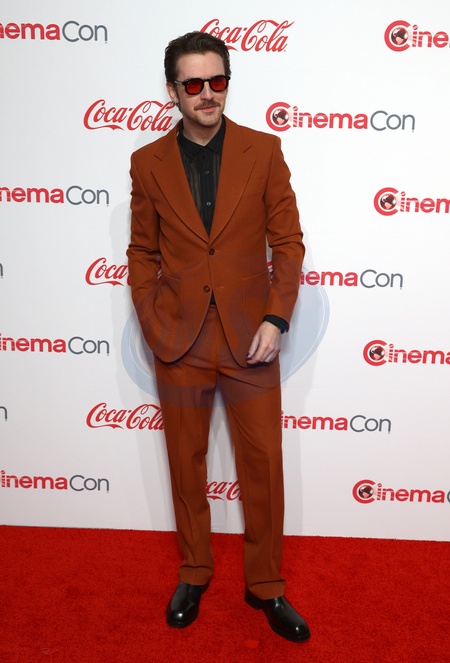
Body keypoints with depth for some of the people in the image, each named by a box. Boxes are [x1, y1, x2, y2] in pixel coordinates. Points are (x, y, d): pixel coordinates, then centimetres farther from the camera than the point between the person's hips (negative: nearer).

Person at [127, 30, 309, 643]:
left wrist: (277, 319, -10)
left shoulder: (263, 151, 0)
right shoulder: (148, 163, 2)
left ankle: (266, 584, 29)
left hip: (250, 339, -1)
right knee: (186, 462, 15)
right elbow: (142, 253, 6)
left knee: (263, 465, 7)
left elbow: (289, 242, 0)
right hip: (180, 341, 1)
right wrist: (153, 327, -4)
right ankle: (194, 572, 37)